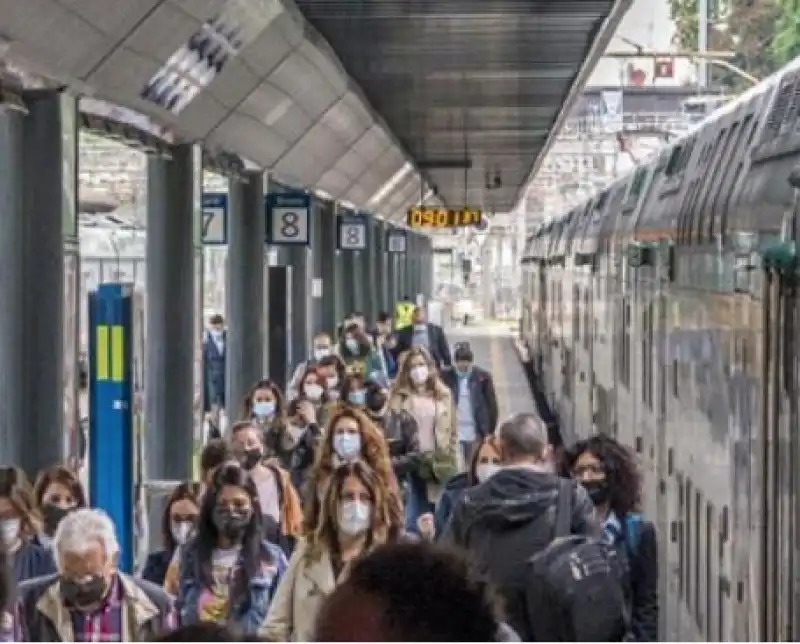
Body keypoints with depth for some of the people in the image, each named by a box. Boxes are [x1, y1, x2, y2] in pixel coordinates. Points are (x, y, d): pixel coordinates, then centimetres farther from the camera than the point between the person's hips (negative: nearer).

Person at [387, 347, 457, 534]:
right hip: (410, 462, -2)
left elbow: (452, 431, 9)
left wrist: (450, 460, 1)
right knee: (412, 518, -5)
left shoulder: (443, 394, 8)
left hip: (437, 464, 2)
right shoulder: (399, 395, 2)